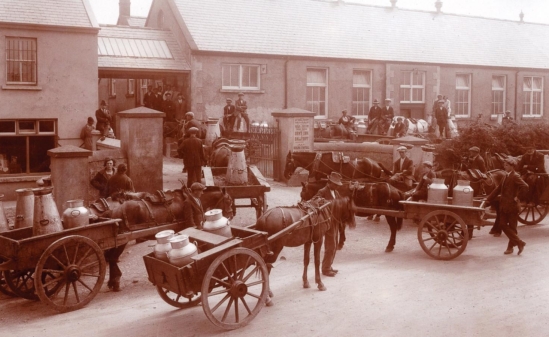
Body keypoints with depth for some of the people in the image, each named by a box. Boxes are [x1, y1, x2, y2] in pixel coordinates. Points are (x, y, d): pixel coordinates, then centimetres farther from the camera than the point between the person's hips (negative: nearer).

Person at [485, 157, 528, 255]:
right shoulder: (506, 177, 15)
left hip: (512, 205, -8)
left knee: (512, 227, 0)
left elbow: (525, 187, -24)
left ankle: (510, 247, 8)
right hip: (504, 205, 8)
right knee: (503, 225, 6)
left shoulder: (515, 176, -11)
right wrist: (488, 199, 14)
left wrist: (517, 196, -17)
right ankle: (519, 243, 15)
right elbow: (498, 189, 19)